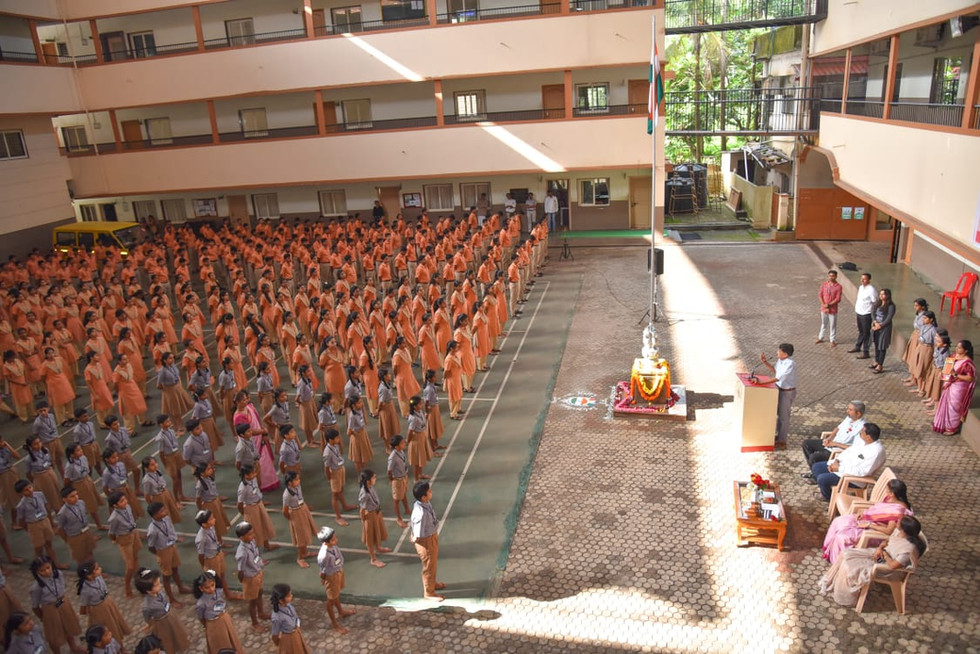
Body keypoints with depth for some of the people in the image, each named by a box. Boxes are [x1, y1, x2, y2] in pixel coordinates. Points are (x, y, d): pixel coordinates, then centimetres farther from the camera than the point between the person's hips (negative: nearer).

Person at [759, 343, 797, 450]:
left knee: (783, 416, 3)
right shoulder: (780, 360, -2)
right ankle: (780, 435, 39)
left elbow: (778, 378, -32)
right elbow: (775, 370, 15)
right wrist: (765, 362, 4)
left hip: (787, 392, -8)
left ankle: (782, 442, 15)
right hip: (780, 389, 8)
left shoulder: (790, 364, -28)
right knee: (779, 414, 21)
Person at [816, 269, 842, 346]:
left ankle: (833, 341, 15)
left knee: (832, 325, 5)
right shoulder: (824, 284, 0)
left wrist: (829, 305, -19)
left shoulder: (838, 287, -10)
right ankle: (820, 338, 31)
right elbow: (819, 295, -2)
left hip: (833, 309, -3)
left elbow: (838, 299, -13)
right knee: (823, 324, 18)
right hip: (823, 308, 3)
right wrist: (823, 305, -14)